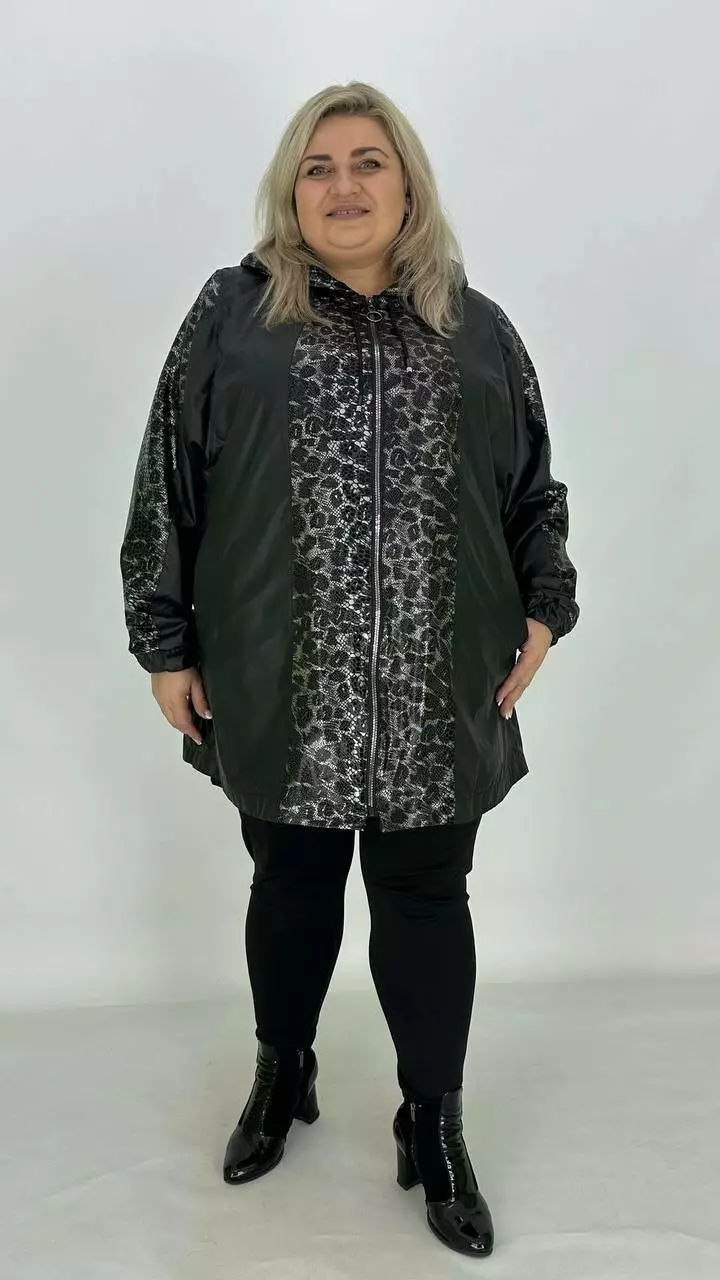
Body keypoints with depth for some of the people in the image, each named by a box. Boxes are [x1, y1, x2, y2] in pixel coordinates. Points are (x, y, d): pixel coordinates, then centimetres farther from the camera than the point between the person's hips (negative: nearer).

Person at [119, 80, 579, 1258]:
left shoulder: (478, 328, 9)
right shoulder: (233, 312, 3)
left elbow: (535, 490, 13)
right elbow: (167, 486, 2)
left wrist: (543, 611, 2)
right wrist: (165, 642, 0)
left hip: (439, 692, 1)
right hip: (279, 686, 0)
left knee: (426, 900, 9)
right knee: (290, 884, 15)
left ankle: (434, 1126, 30)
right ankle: (283, 1075, 42)